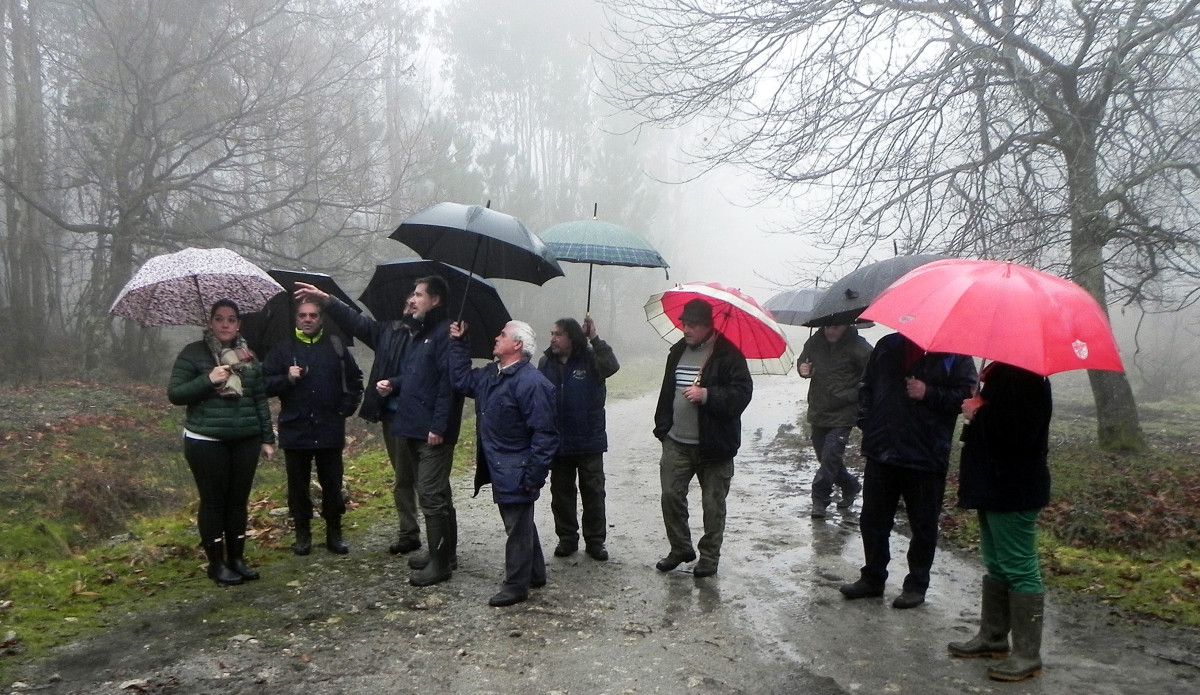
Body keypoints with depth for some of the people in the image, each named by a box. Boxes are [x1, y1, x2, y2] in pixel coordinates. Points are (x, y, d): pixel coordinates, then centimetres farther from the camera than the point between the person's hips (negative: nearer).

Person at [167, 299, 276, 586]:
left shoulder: (247, 355, 11)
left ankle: (237, 558, 20)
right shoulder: (193, 353, -1)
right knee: (213, 501, 2)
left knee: (239, 500, 8)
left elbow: (260, 399, 13)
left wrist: (267, 438, 9)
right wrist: (208, 380, -19)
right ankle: (216, 563, 13)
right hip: (206, 441, -4)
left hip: (246, 441, 4)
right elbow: (174, 394, -5)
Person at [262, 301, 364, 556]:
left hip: (330, 430, 0)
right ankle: (302, 533, 20)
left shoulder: (336, 346, 7)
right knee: (298, 485, 8)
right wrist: (287, 378, -16)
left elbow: (354, 380, 13)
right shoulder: (283, 349, 5)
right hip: (295, 430, 0)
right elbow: (266, 384, 1)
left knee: (332, 484, 6)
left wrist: (346, 408, 5)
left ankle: (334, 533, 18)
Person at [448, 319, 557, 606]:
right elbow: (463, 379, 23)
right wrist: (458, 343, 16)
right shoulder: (490, 374, 7)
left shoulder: (531, 382, -22)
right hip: (500, 469, 9)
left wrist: (534, 475, -23)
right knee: (520, 523, 21)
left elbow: (545, 434, -22)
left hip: (517, 473, -9)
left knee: (518, 528, 4)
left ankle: (516, 586, 18)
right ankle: (535, 574, 37)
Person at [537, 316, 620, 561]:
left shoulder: (590, 359, -8)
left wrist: (595, 339, -33)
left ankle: (595, 541, 20)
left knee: (593, 492, 7)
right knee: (561, 493, 13)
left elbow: (611, 366, -29)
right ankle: (567, 538, 27)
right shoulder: (546, 362, 2)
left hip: (589, 441, -3)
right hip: (557, 442, 3)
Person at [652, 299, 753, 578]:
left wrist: (707, 395, -26)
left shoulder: (727, 354, -10)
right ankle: (680, 548, 24)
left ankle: (709, 556, 21)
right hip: (676, 442, 6)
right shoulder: (678, 351, 11)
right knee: (671, 495, 5)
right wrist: (662, 425, 15)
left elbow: (742, 392, -17)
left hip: (713, 445, -5)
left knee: (713, 504, 6)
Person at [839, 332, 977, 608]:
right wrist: (865, 420, 6)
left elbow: (967, 395, -7)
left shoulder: (955, 354, -3)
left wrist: (929, 394, -18)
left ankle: (917, 585, 23)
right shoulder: (887, 346, 9)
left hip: (926, 458, -4)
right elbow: (867, 386, 17)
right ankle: (872, 577, 29)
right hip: (881, 451, 4)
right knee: (872, 520, 13)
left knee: (923, 526, 7)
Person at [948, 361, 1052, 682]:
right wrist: (977, 411, 6)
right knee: (996, 566, 18)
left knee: (1019, 569, -3)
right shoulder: (999, 371, 11)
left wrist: (978, 414, -17)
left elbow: (1019, 433, -28)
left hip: (1014, 491, -11)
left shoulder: (1025, 379, -19)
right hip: (995, 486, 11)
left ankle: (1027, 655, 6)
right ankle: (992, 637, 31)